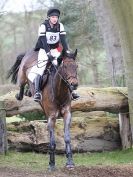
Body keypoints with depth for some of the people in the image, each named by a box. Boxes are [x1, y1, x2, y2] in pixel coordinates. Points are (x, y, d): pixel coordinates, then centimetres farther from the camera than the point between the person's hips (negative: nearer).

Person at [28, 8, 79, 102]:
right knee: (40, 68, -25)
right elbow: (43, 41, -22)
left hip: (55, 49, 4)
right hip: (44, 49, -4)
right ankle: (37, 91, -29)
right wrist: (48, 53, -32)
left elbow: (63, 39, -8)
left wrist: (67, 51, -21)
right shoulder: (43, 26, -15)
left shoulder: (60, 26, -3)